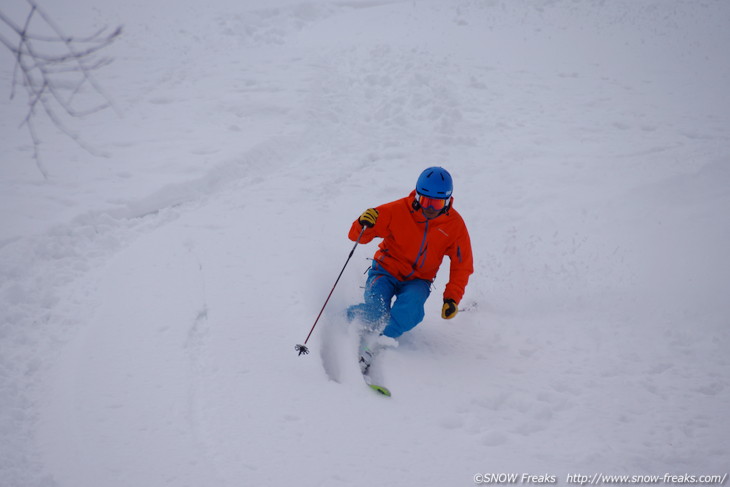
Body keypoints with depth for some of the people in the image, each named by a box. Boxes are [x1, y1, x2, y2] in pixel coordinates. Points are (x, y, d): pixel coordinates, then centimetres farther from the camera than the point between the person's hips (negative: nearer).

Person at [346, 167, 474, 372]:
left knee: (410, 307, -32)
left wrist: (452, 298, -9)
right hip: (386, 271, -1)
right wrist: (363, 225, -37)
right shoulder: (399, 211, -16)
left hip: (417, 281, 1)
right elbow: (357, 236, -13)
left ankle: (370, 346, -33)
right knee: (376, 311, -30)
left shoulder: (455, 225, -10)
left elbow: (462, 266, 3)